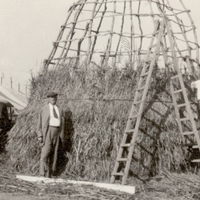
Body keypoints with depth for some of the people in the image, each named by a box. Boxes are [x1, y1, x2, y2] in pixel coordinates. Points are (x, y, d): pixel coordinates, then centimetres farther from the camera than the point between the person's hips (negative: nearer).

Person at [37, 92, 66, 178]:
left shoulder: (60, 110, 15)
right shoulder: (44, 109, 3)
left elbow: (62, 124, 15)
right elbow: (40, 123, 0)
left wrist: (62, 137, 11)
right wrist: (40, 135, -10)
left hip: (56, 132, 4)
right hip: (47, 131, -4)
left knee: (54, 152, 4)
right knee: (46, 151, -12)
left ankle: (50, 173, 9)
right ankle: (44, 172, -9)